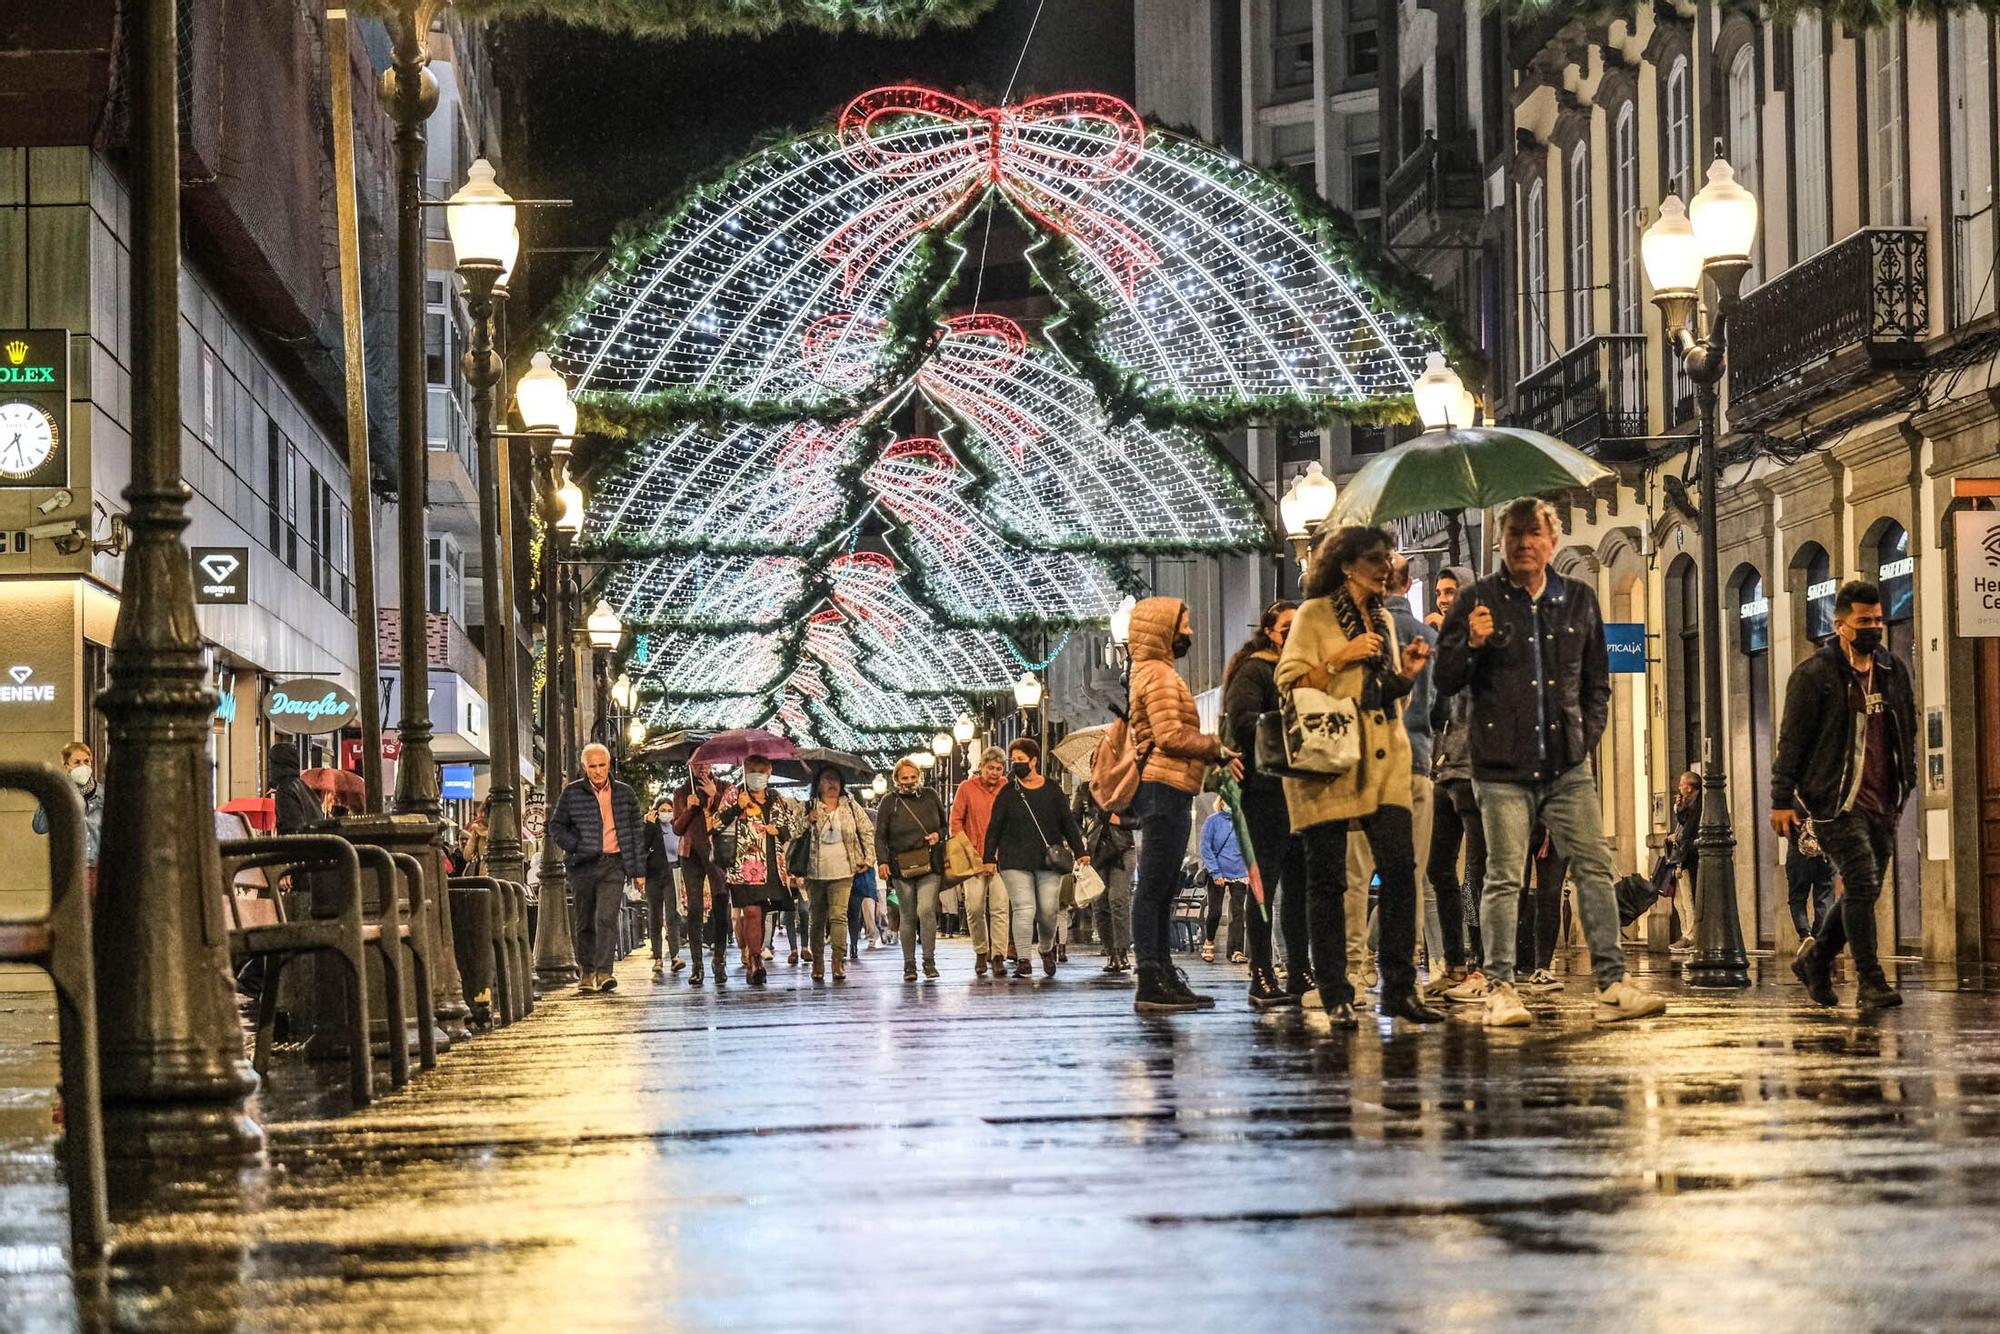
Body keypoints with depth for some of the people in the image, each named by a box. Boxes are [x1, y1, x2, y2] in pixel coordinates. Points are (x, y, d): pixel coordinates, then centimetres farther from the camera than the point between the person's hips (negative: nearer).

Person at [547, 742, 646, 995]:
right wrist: (576, 846, -7)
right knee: (585, 922, 7)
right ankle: (586, 972, 18)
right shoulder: (572, 793, 4)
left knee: (607, 917, -15)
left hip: (613, 864, -1)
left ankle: (604, 972, -19)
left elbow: (637, 833, 11)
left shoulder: (624, 794, 7)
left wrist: (639, 870, 7)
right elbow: (556, 825, 10)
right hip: (583, 866, 1)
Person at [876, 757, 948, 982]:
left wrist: (938, 835, -1)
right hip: (901, 867, 0)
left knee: (926, 910, -14)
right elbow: (880, 835, 2)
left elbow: (945, 823, 21)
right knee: (908, 916, 3)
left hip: (930, 865, 0)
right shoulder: (890, 802, 4)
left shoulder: (930, 796, 10)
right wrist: (882, 861, -11)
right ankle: (909, 964, 11)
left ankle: (929, 960, -5)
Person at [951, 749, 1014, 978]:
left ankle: (998, 956, -10)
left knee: (1000, 907, -10)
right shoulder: (967, 788, 4)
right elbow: (955, 821, 6)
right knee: (974, 907, -3)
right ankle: (980, 952, 16)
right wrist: (968, 848, -4)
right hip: (974, 857, 0)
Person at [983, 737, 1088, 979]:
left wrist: (1080, 851, 9)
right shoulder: (1007, 793, 5)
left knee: (1048, 910, -1)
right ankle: (1023, 961, -7)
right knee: (1024, 909, -10)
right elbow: (994, 827, 6)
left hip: (1048, 859, 1)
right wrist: (989, 857, -1)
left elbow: (1068, 823, 13)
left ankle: (1047, 949, 26)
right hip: (1015, 861, -1)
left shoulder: (1052, 790, 9)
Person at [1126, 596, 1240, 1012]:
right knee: (1154, 887, -12)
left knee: (1161, 889, 10)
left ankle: (1163, 976, 13)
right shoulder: (1158, 674, -8)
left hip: (1166, 793, 11)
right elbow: (1170, 735, -17)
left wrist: (1216, 753, 10)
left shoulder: (1157, 673, 25)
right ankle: (1151, 983, -15)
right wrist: (1217, 750, -7)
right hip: (1164, 787, -11)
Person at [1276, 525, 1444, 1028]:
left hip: (1383, 760, 5)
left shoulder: (1384, 620, 19)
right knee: (1327, 878, -3)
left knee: (1400, 868, -6)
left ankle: (1399, 988, -1)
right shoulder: (1315, 615, 1)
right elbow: (1289, 684, -7)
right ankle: (1336, 997, 0)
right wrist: (1342, 658, -13)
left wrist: (1406, 674, 7)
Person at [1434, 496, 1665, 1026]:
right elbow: (1446, 680, 2)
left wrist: (1589, 734, 8)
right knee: (1504, 879, -3)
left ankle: (1612, 985, 0)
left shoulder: (1578, 599, 12)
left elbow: (1597, 679, 21)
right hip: (1502, 767, -3)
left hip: (1567, 764, 3)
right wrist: (1473, 645, -16)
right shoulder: (1478, 600, 2)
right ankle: (1500, 990, 2)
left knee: (1596, 870, -1)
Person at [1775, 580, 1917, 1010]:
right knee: (1862, 882, -15)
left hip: (1881, 803, 6)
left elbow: (1908, 733, 22)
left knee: (1863, 890, 9)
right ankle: (1870, 982, -12)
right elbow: (1792, 739, -5)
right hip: (1836, 801, -6)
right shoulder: (1814, 674, -5)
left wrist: (1906, 787, 17)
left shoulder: (1894, 671, 13)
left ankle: (1816, 957, 30)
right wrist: (1782, 800, -9)